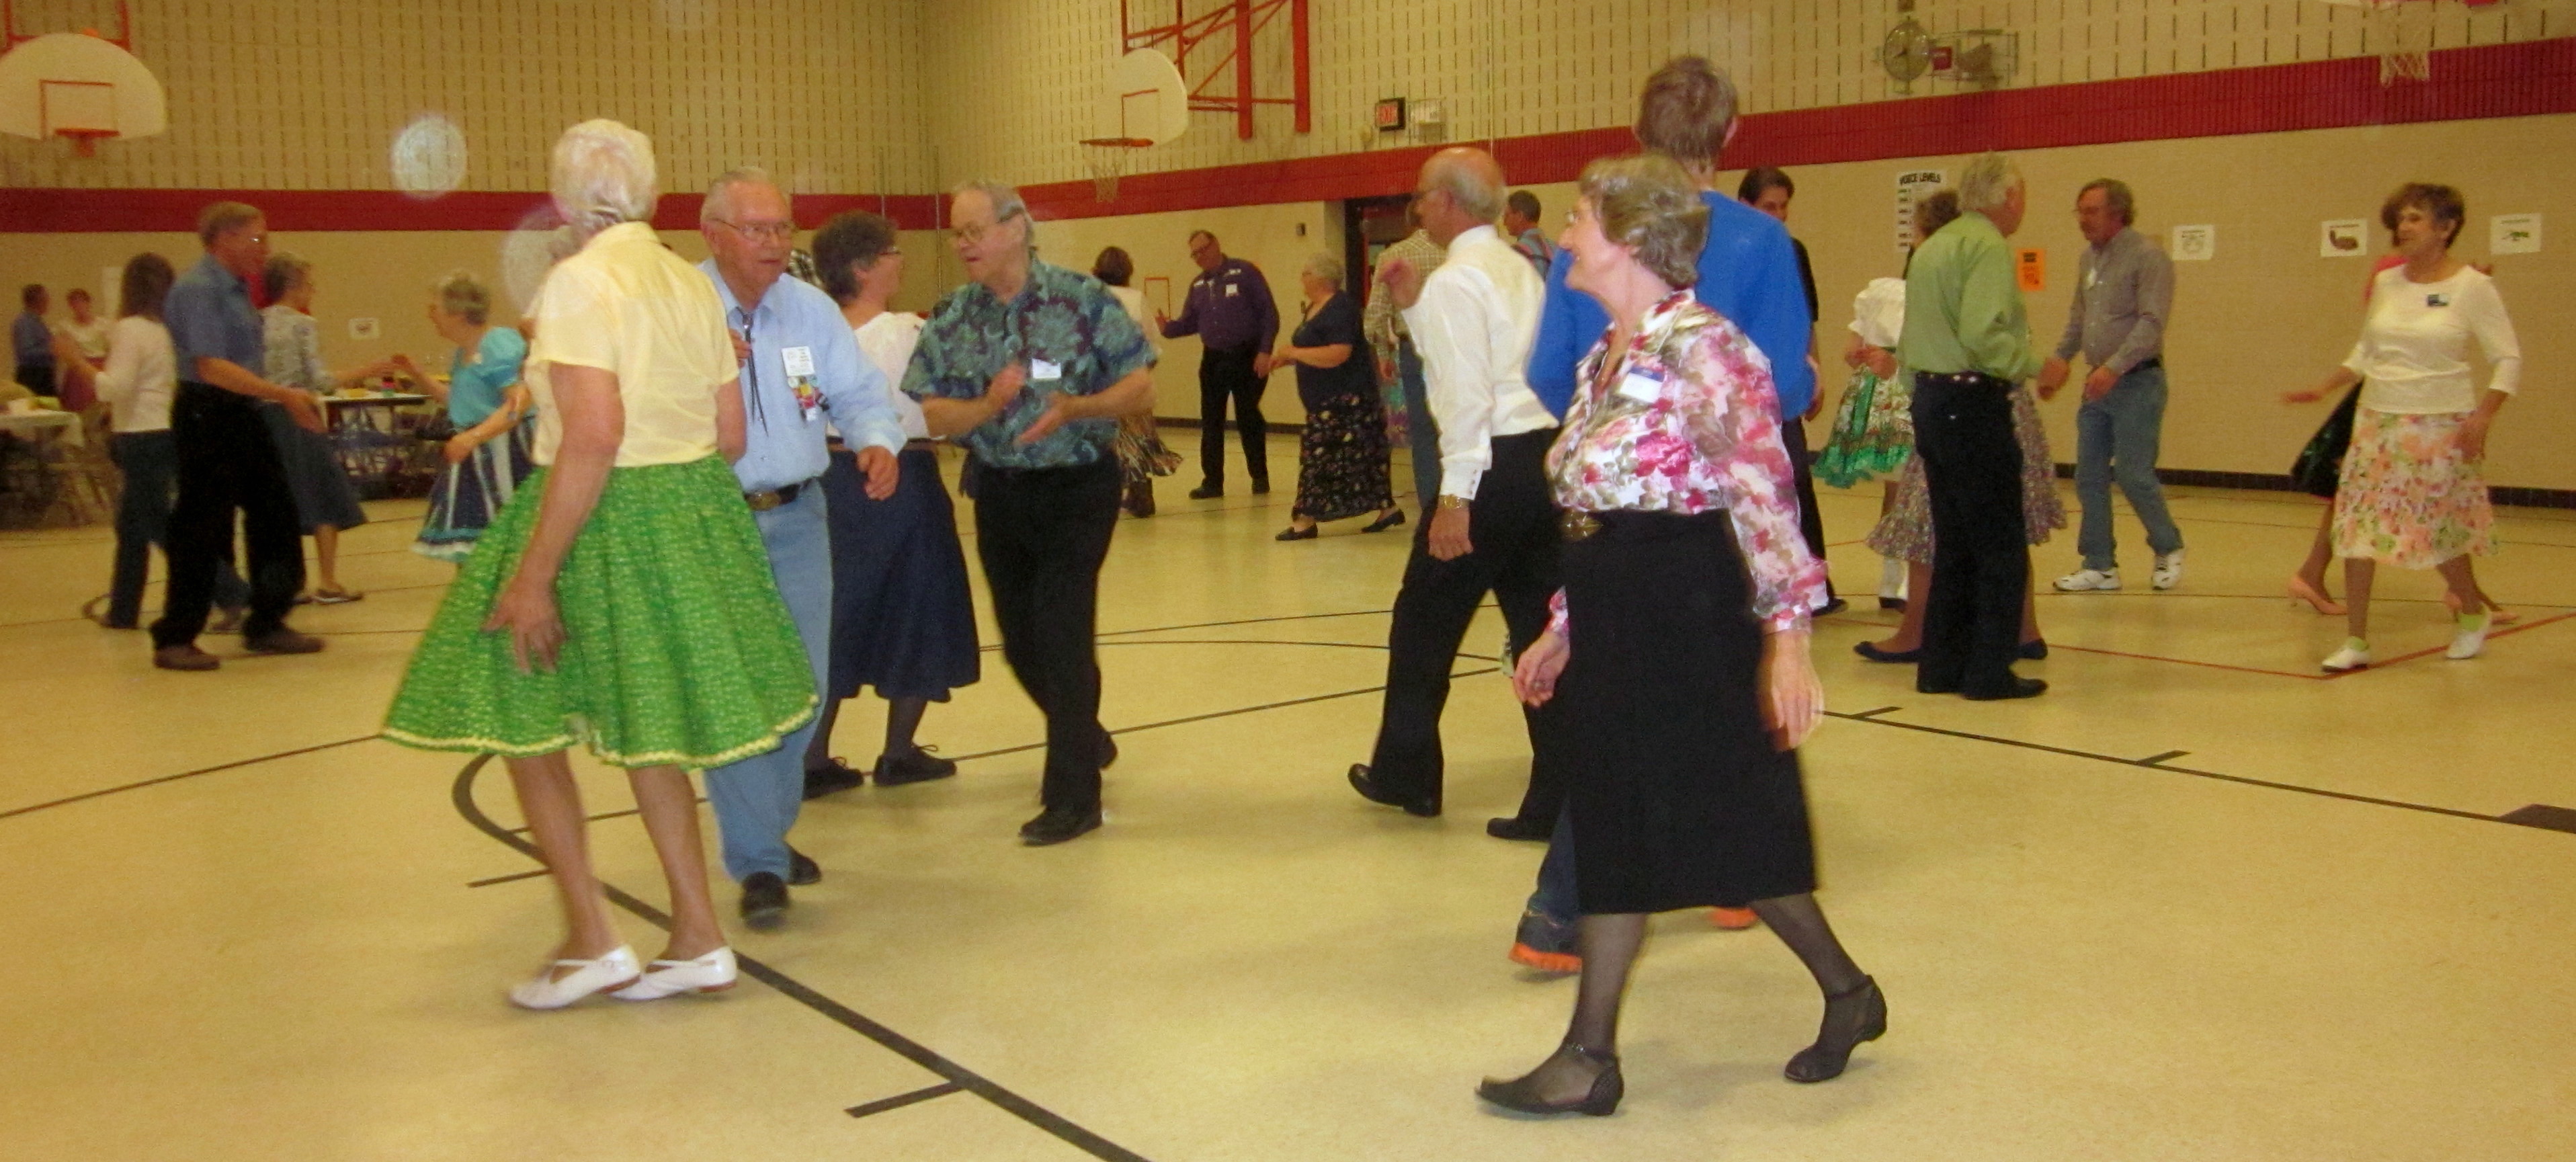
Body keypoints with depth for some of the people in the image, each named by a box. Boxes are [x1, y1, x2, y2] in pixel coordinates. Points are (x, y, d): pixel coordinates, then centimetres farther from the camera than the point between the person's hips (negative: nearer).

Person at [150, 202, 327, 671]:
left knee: (275, 515, 11)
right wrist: (284, 395, -24)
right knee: (201, 530, -3)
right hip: (208, 416, -9)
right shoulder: (198, 290, -15)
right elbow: (212, 368, -23)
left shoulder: (236, 289, 13)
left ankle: (266, 625, 21)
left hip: (243, 415, 9)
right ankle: (174, 640, 6)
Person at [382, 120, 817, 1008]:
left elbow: (594, 436, -23)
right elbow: (731, 434, 9)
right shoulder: (694, 284, 8)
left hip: (603, 520, -7)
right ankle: (699, 943, 18)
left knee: (522, 724, 8)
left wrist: (533, 574, -21)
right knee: (645, 733, 16)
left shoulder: (579, 281, -13)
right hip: (693, 519, 7)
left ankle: (592, 941, 9)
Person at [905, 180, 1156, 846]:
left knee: (1061, 634, -10)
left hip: (1077, 489, -5)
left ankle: (1074, 795, 1)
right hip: (999, 492, 5)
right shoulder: (951, 318, 1)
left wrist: (1075, 407, -27)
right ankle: (1085, 737, 40)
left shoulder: (1083, 300, -10)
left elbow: (1141, 389, -10)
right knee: (1021, 641, 13)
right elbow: (926, 414, -4)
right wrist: (988, 405, -23)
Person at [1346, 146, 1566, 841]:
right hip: (1545, 457, 8)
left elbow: (1468, 397, -18)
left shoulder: (1455, 280, -10)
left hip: (1492, 468, -8)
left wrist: (1455, 498, -19)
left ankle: (1404, 774, 26)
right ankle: (1557, 802, 7)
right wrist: (1414, 308, 21)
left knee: (1424, 626, 10)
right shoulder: (1520, 272, 17)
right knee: (1542, 632, 7)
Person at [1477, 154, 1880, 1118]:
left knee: (1729, 824, 2)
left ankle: (1848, 991, 24)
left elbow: (1765, 494, -19)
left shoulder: (1700, 347, -14)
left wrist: (1786, 635, -24)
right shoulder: (1606, 357, 13)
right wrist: (1563, 628, 19)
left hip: (1686, 611, -9)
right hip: (1614, 615, 9)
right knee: (1612, 826, 11)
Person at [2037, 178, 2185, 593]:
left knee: (2134, 475, -6)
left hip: (2136, 383, -7)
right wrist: (2061, 356, 10)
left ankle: (2168, 550, 17)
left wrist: (2114, 367, -28)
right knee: (2090, 476, 5)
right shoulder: (2089, 258, 12)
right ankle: (2099, 566, 13)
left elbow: (2151, 324, -19)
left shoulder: (2148, 258, -12)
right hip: (2098, 383, 7)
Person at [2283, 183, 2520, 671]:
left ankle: (2473, 614, 34)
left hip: (2441, 425, -4)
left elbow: (2508, 359, -7)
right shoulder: (2386, 283, 6)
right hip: (2377, 420, 5)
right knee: (2357, 525, -3)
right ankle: (2357, 641, 3)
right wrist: (2324, 389, 10)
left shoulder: (2472, 286, -8)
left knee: (2441, 529, 5)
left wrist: (2483, 416, -18)